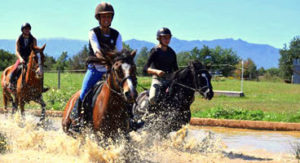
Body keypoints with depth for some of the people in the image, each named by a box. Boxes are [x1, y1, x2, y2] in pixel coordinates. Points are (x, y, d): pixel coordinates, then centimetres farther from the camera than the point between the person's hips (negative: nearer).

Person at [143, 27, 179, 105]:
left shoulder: (172, 52, 13)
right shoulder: (155, 51, -2)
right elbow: (145, 69, -9)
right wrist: (156, 71, -27)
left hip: (170, 80, 5)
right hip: (158, 80, -5)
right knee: (152, 98, -33)